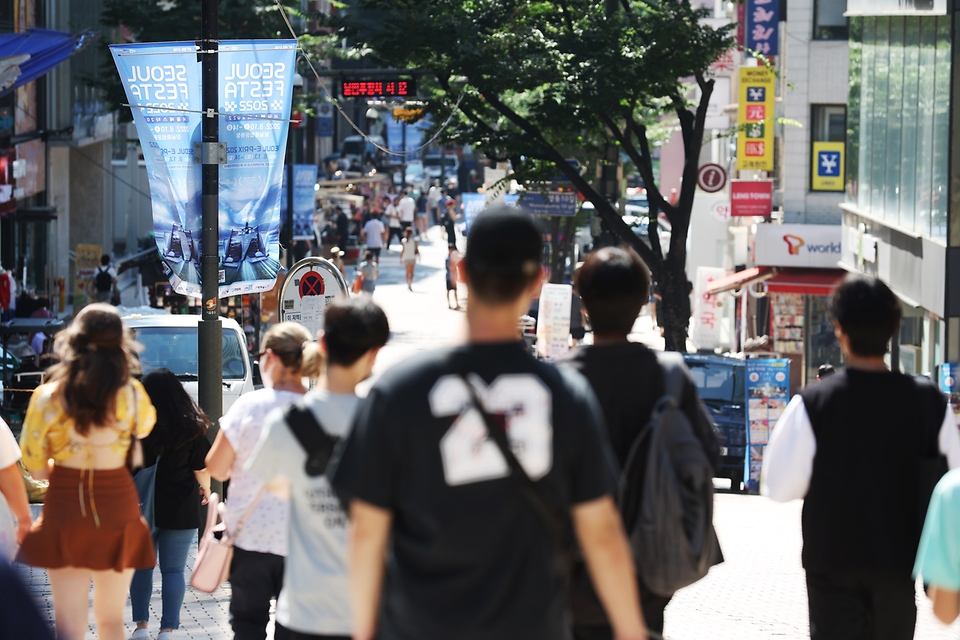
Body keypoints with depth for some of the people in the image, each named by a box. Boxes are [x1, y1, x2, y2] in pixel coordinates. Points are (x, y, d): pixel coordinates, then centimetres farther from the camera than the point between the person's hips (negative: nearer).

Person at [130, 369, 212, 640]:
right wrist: (206, 490, 17)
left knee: (141, 566, 15)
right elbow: (201, 470, -4)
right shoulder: (191, 428, -9)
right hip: (180, 509, 0)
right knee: (173, 570, 6)